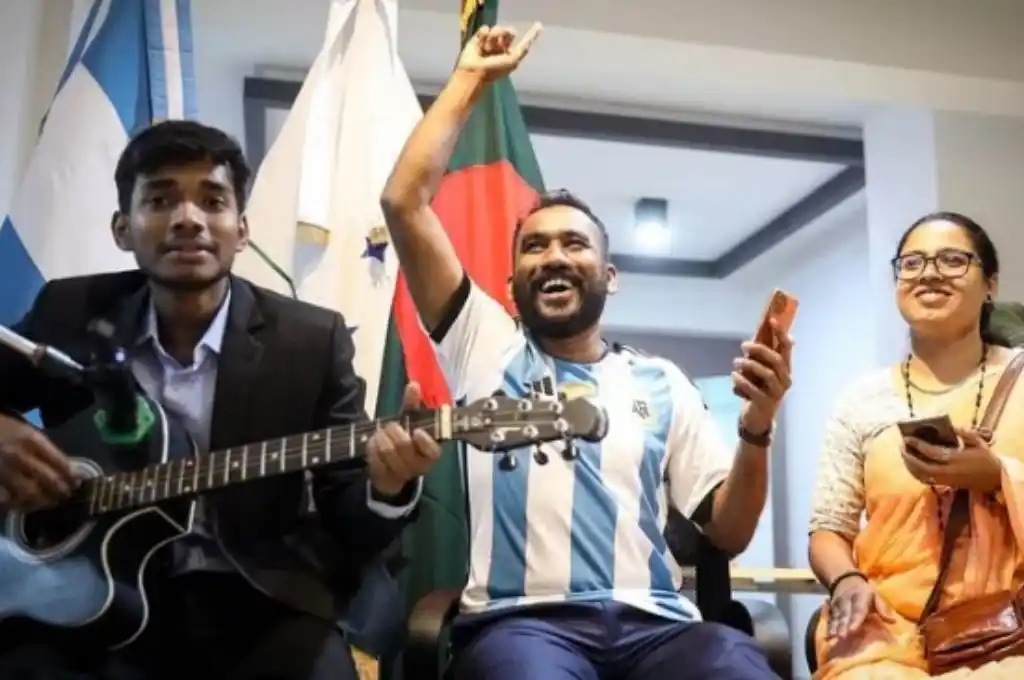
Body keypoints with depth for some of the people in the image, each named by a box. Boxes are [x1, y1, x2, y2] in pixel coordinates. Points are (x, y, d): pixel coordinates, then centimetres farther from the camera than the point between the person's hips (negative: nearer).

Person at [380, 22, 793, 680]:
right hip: (522, 621, -1)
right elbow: (404, 202, 10)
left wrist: (757, 429, -4)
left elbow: (729, 532, 14)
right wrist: (471, 78, 17)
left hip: (653, 623, 2)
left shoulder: (661, 382, 19)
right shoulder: (486, 345, 17)